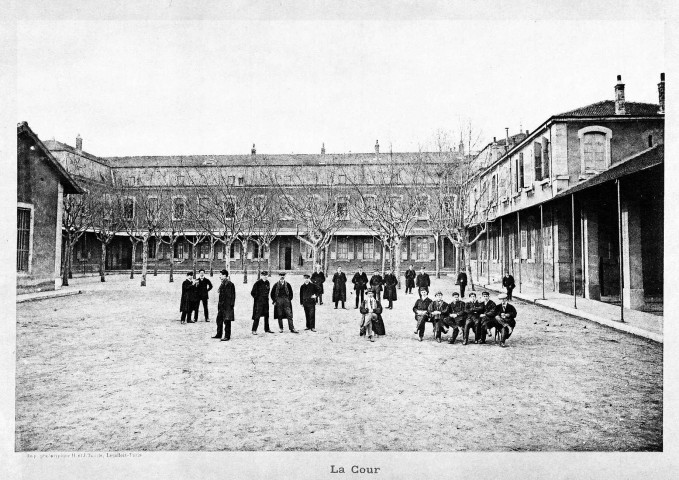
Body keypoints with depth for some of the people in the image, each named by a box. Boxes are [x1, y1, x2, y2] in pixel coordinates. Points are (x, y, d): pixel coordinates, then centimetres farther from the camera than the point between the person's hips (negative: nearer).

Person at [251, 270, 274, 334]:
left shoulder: (267, 283, 6)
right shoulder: (257, 283, -11)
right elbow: (252, 293, -7)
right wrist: (257, 298, -4)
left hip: (266, 301, 6)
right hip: (259, 302, -6)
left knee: (266, 315, 11)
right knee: (257, 316, -6)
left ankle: (267, 329, 21)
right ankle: (254, 330, 0)